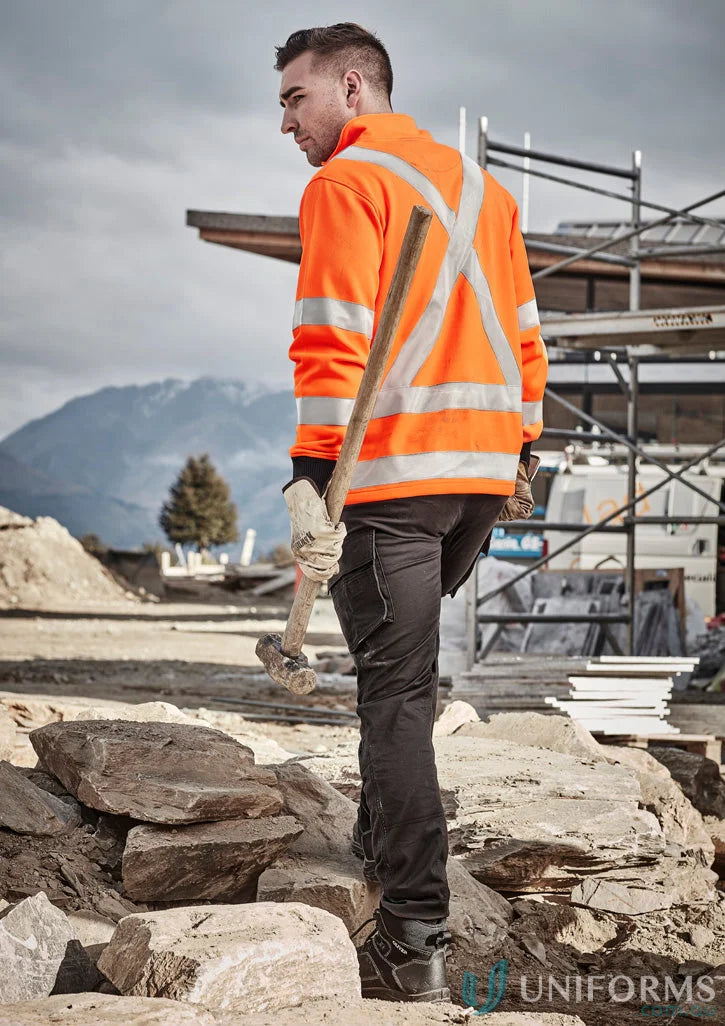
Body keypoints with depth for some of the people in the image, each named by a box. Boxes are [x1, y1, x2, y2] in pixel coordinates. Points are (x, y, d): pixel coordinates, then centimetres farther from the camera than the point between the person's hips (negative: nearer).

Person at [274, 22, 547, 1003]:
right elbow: (524, 332, 20)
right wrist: (521, 449, 25)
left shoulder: (345, 184, -5)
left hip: (390, 472, -8)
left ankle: (416, 941, -7)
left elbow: (335, 342, -16)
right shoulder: (480, 185, 20)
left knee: (396, 691, -6)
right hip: (484, 468, 8)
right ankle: (384, 840, 33)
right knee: (403, 669, 24)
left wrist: (311, 477, -21)